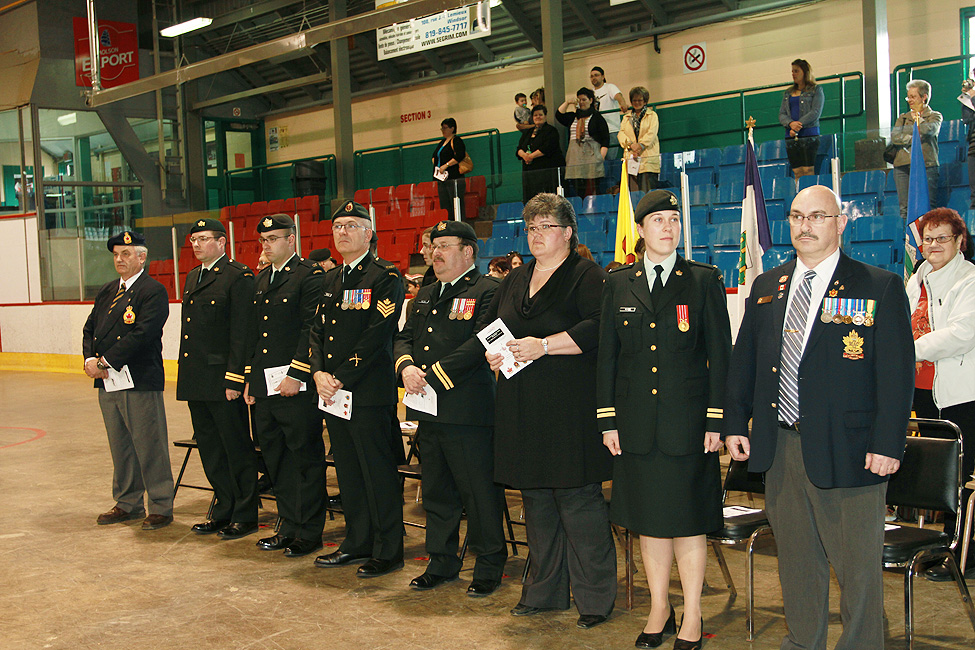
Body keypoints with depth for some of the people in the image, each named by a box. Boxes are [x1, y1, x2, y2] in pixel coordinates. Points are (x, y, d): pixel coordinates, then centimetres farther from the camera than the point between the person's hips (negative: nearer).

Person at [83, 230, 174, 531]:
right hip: (107, 383, 8)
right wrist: (91, 359, -4)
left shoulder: (153, 291, -8)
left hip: (140, 382, -8)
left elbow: (142, 334, -18)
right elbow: (90, 329, 15)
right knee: (121, 449, 16)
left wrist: (105, 362, -17)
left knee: (150, 448, -2)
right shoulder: (107, 291, 17)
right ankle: (128, 503, 28)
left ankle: (161, 507, 8)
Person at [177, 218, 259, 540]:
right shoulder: (192, 278, 17)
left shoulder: (239, 277, -9)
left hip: (222, 381, -8)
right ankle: (222, 510, 26)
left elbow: (241, 333, -14)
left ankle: (245, 515, 12)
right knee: (210, 450, 15)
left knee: (237, 449, 2)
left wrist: (233, 380, -17)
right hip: (195, 381, 8)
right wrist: (186, 377, 15)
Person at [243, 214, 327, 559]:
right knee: (276, 459, 13)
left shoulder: (310, 276, -7)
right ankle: (290, 526, 25)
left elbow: (312, 330, -14)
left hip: (296, 386, -8)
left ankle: (309, 533, 10)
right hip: (264, 387, 8)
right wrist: (249, 378, 15)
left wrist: (296, 375, -18)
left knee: (306, 458, 1)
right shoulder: (261, 280, 17)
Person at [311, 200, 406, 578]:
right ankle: (357, 543, 26)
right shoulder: (330, 280, 17)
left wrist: (341, 378, -16)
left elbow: (377, 336, -15)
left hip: (369, 394, -7)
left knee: (378, 473, -2)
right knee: (348, 472, 14)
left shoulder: (385, 278, -7)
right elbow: (318, 330, 15)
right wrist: (318, 373, -3)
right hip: (332, 392, 8)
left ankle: (389, 551, 8)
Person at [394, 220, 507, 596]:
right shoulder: (425, 296, 19)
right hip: (429, 411, 8)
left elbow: (481, 343, -18)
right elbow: (403, 338, 15)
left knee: (480, 493, 0)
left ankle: (489, 567, 14)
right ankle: (442, 563, 29)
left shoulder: (487, 291, -7)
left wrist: (433, 375, -19)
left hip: (469, 411, -8)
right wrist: (406, 367, -8)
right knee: (436, 491, 16)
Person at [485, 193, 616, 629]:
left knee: (578, 500, -5)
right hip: (522, 409, 7)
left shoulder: (587, 277, -4)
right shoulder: (515, 280, 18)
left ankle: (595, 595, 7)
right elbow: (491, 327, 25)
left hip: (570, 408, -7)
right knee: (536, 501, 12)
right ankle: (545, 590, 24)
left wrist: (544, 345, -20)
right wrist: (492, 353, 4)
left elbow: (598, 328, -17)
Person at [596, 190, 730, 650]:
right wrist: (607, 420, 2)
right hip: (637, 421, 2)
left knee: (688, 518, 3)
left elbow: (720, 355, 0)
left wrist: (716, 421, -5)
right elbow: (606, 356, 8)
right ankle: (659, 610, 25)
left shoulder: (705, 281, 1)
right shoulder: (618, 284, 7)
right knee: (648, 518, 10)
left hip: (687, 420, -2)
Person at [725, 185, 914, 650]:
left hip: (847, 451, -4)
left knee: (858, 567, 4)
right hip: (779, 449, 5)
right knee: (796, 560, 17)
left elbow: (897, 373, -7)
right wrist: (735, 423, 7)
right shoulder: (766, 286, 11)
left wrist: (888, 443, -13)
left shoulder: (880, 287, -3)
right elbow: (743, 360, 14)